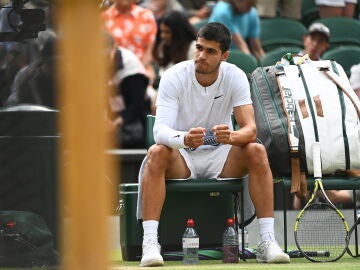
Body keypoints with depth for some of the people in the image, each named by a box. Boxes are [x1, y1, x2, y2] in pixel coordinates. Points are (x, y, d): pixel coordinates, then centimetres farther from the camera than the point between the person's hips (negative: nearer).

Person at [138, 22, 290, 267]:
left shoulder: (235, 77, -10)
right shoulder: (174, 77, -15)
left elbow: (250, 129, -19)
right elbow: (160, 130, -26)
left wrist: (232, 136, -44)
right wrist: (184, 139, -50)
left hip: (220, 157, 2)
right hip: (182, 157, -2)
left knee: (257, 152, -27)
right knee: (157, 153, -34)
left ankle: (268, 242, -27)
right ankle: (150, 242, -38)